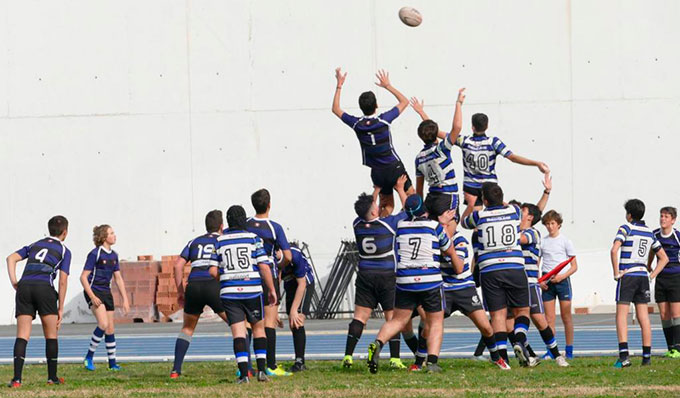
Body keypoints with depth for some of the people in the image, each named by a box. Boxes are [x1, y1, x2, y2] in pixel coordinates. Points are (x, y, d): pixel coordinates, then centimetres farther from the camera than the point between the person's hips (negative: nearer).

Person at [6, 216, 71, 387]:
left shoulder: (34, 245, 26)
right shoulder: (64, 251, 13)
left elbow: (11, 258, 11)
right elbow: (63, 280, 5)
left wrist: (14, 282, 6)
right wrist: (60, 308, 8)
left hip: (24, 287, 3)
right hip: (44, 288, -3)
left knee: (22, 336, -1)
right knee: (51, 336, 12)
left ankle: (17, 379, -13)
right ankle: (52, 377, 16)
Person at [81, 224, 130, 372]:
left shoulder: (113, 255, 9)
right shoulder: (95, 254, -13)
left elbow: (118, 279, 15)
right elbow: (83, 277, -13)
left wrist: (125, 299, 11)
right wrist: (92, 296, -21)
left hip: (106, 293, 7)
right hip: (94, 292, -7)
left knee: (110, 329, 7)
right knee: (103, 324, -22)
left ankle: (112, 363, 13)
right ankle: (89, 357, -12)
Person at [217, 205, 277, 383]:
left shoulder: (219, 241, 3)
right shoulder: (253, 239, -1)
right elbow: (264, 266, -4)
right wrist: (272, 290, 4)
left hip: (229, 293, 1)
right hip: (252, 290, 0)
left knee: (238, 333, -2)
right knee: (259, 328, 14)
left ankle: (244, 374, -12)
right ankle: (261, 370, 6)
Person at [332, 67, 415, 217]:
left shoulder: (357, 124, -9)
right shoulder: (384, 120, -16)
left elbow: (336, 109, 8)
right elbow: (404, 101, -1)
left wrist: (339, 85, 8)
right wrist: (388, 86, 2)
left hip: (377, 172, 4)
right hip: (394, 168, -3)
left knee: (387, 206, 16)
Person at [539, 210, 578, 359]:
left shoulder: (565, 241, 1)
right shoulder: (542, 242, 9)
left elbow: (574, 266, 1)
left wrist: (562, 276, -13)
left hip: (562, 280, -2)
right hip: (547, 282, 2)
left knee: (566, 317, 1)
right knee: (549, 317, -1)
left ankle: (569, 350, 6)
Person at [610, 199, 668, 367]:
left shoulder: (626, 228, -6)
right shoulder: (649, 232, 13)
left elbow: (614, 250, -21)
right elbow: (664, 258, 18)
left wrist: (616, 273, -14)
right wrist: (652, 275, 12)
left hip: (627, 276, -5)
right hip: (643, 275, 5)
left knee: (621, 316, -5)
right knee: (643, 318, 8)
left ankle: (624, 356, -17)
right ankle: (647, 356, 8)